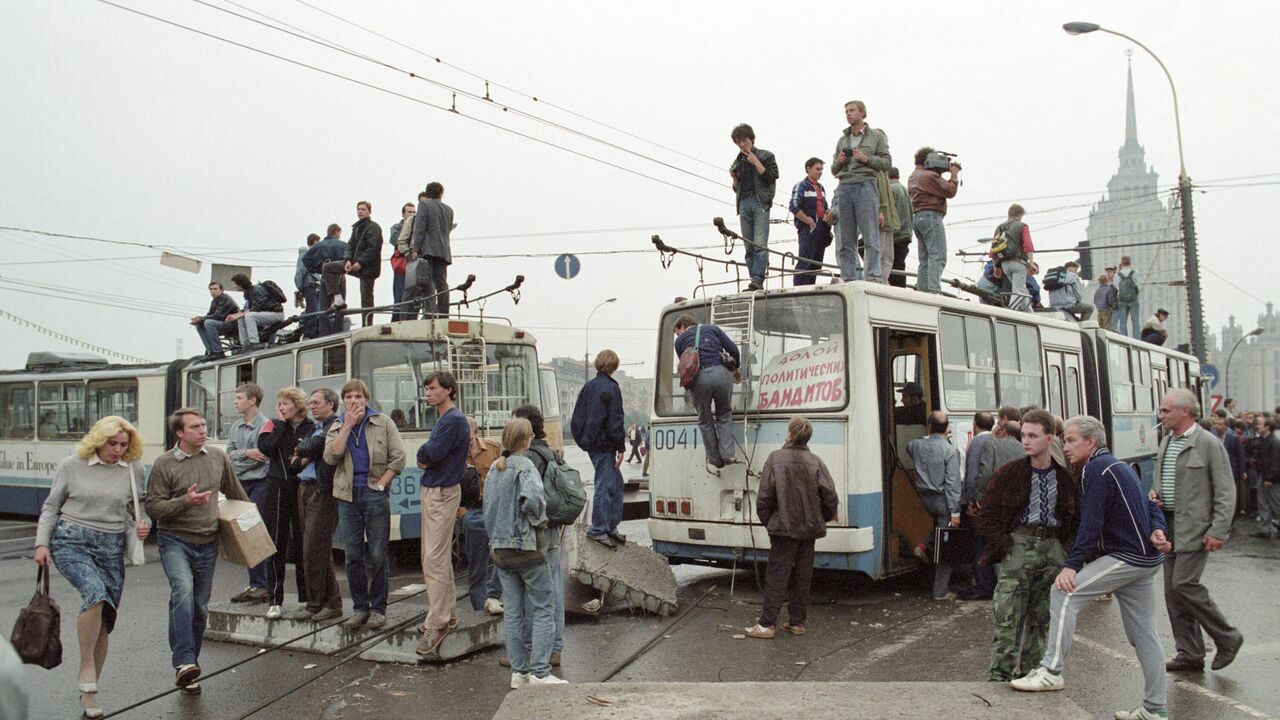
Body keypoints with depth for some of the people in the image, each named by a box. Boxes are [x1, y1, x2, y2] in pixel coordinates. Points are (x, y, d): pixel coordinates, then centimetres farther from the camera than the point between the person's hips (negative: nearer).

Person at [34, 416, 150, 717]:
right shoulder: (72, 465, -2)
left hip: (112, 547, 3)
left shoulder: (133, 469, 4)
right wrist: (41, 543, -3)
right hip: (72, 542, -3)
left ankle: (88, 693, 20)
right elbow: (51, 507, 6)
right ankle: (86, 670, -15)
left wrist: (142, 524, -5)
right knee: (95, 592, -30)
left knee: (105, 624, 4)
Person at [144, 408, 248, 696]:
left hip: (207, 543, 4)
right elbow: (153, 507, -8)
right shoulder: (164, 464, -6)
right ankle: (184, 662, -30)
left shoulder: (218, 457, 6)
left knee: (200, 607, 9)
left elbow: (235, 492, 21)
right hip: (175, 540, -4)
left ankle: (189, 665, 23)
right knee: (183, 589, -28)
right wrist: (185, 502, -22)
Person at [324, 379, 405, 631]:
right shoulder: (337, 427, 11)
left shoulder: (383, 423, 4)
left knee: (377, 555, 0)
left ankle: (378, 609, 10)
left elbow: (398, 458, -1)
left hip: (375, 495, -3)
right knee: (352, 555, 6)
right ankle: (360, 607, 17)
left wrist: (380, 484, -9)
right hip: (347, 496, 3)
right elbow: (331, 457, -7)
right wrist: (347, 425, -8)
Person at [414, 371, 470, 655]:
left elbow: (432, 453, -20)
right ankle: (447, 613, 26)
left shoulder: (454, 420, -15)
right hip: (432, 490, 10)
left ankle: (437, 623, -7)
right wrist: (426, 459, -4)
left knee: (435, 559, -10)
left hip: (443, 493, -10)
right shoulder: (442, 419, 16)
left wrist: (423, 454, 0)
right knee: (436, 556, 16)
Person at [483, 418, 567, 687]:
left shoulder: (493, 469, 10)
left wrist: (494, 537, 15)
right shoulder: (525, 466, -12)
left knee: (512, 611, 10)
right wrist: (539, 520, -10)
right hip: (527, 547, -7)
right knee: (544, 608, 0)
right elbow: (531, 500, -28)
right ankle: (540, 672, -3)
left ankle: (519, 671, 14)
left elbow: (488, 509, 11)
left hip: (500, 549, 7)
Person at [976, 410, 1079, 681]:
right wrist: (1002, 544, -9)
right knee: (1008, 615, -9)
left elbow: (1076, 516, 16)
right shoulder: (1008, 474, 1)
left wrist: (1068, 546, 3)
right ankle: (1000, 674, -6)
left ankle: (1030, 673, 20)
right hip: (1018, 545, -3)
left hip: (1052, 547, 3)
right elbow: (987, 515, 2)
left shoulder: (1065, 477, 9)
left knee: (1042, 617, 9)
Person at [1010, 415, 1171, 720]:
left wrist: (1072, 565, -22)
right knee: (1143, 634, 14)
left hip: (1126, 557, -10)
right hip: (1145, 559, 10)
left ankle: (1052, 671, -16)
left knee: (1064, 592, -16)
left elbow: (1091, 523, -20)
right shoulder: (1118, 466, 20)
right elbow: (1150, 506, 17)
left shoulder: (1097, 468, -12)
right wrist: (1157, 531, -3)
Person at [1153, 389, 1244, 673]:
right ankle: (1190, 653, 16)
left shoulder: (1209, 444, -9)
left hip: (1195, 528, -7)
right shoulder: (1166, 441, 12)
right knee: (1172, 591, 7)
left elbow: (1225, 491, -11)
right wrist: (1156, 494, 3)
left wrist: (1219, 531, -16)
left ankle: (1227, 638, 8)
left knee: (1184, 584, -12)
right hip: (1169, 526, 8)